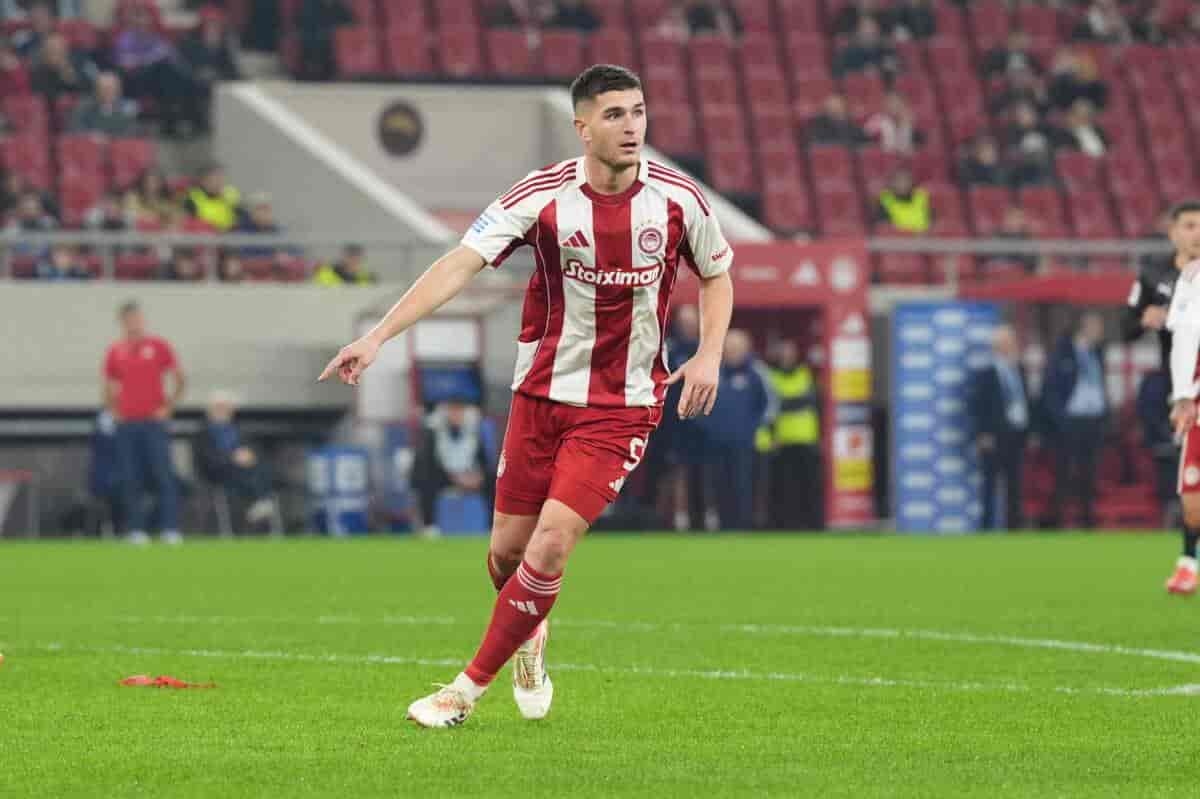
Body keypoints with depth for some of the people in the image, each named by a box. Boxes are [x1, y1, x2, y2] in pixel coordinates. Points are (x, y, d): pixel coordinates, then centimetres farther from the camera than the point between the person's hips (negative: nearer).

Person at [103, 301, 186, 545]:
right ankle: (136, 530, 3)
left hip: (154, 422, -2)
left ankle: (170, 529, -9)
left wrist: (168, 407, 0)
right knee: (132, 480, 0)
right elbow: (108, 388, 20)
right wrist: (114, 411, 8)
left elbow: (180, 380, 6)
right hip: (126, 423, 2)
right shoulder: (115, 352, 10)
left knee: (163, 477, -8)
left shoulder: (159, 346, 2)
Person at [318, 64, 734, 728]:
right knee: (507, 551, 6)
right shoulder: (543, 196, -12)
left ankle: (469, 688, -1)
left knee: (550, 544, -15)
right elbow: (459, 265, -19)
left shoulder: (677, 197, -8)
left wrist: (709, 355, -6)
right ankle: (529, 636, 42)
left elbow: (717, 275, 11)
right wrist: (378, 336, -29)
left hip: (623, 405, -1)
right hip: (541, 393, 1)